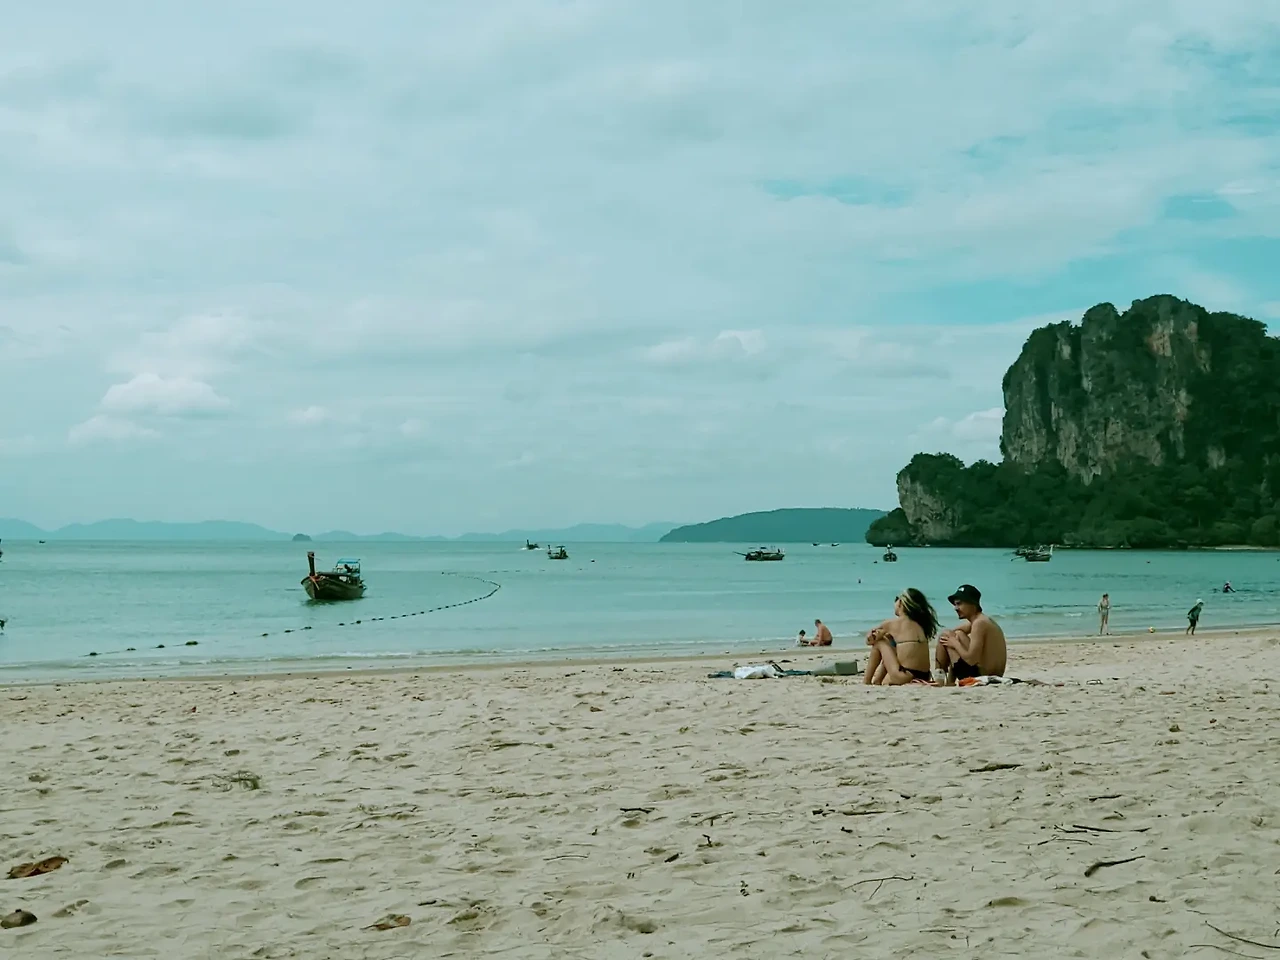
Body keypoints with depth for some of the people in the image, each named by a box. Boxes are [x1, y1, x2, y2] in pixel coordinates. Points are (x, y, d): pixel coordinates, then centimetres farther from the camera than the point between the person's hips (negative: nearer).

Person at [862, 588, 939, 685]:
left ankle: (866, 682, 18)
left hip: (905, 678, -7)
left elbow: (870, 640, 13)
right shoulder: (920, 624, 13)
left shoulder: (893, 623, -2)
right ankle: (876, 681, 34)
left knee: (879, 642, 11)